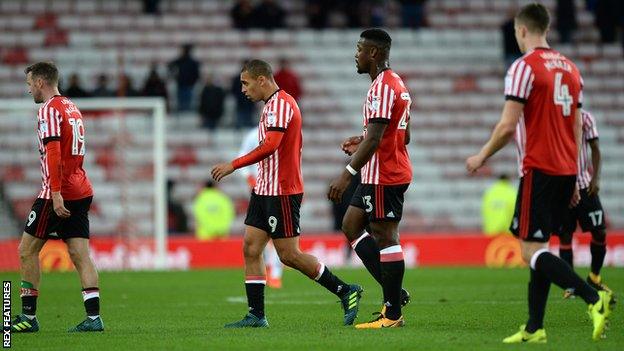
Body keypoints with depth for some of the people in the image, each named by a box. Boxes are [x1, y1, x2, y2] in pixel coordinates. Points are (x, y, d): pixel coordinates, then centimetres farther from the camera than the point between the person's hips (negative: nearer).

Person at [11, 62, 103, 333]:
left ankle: (29, 316, 2)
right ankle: (93, 317, -6)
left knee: (27, 251, 1)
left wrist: (56, 193, -24)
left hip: (57, 193, -8)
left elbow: (53, 153, -20)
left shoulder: (49, 110, -10)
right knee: (80, 254, 3)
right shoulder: (72, 108, 18)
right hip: (81, 191, 8)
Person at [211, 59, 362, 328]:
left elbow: (269, 145, -25)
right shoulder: (274, 104, 18)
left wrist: (234, 165, -22)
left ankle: (345, 291, 3)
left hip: (281, 192, -10)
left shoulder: (280, 103, -14)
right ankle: (256, 315, 3)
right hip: (265, 190, 10)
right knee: (250, 248, 3)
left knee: (288, 254, -7)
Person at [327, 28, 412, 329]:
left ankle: (392, 315, -4)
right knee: (351, 226, 15)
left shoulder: (382, 87, -17)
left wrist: (347, 174, -24)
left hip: (384, 177, -11)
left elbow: (374, 139, -24)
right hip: (378, 176, 11)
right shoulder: (396, 84, 16)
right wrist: (362, 143, 15)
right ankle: (394, 292, 11)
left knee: (385, 237, -7)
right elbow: (402, 135, 22)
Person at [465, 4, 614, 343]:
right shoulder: (570, 68, 14)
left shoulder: (524, 67, -10)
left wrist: (481, 157, 1)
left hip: (538, 170, -8)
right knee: (538, 250, 12)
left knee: (531, 251, -8)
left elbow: (507, 126, -14)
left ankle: (594, 298, -24)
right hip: (566, 171, 8)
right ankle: (534, 329, 9)